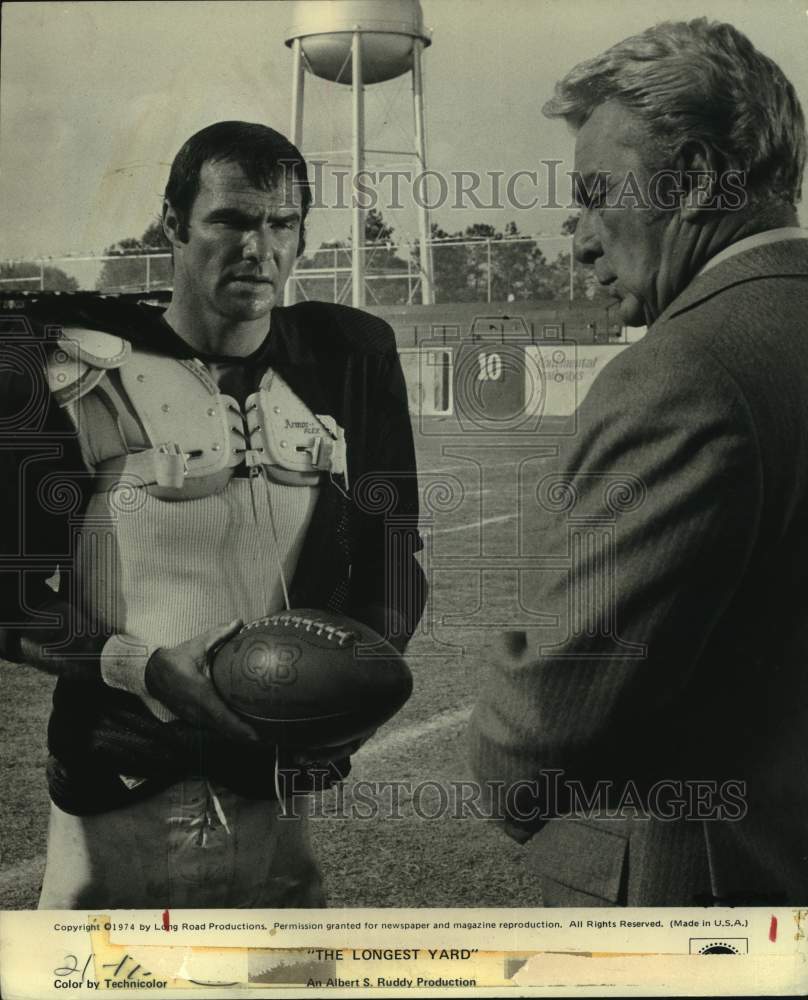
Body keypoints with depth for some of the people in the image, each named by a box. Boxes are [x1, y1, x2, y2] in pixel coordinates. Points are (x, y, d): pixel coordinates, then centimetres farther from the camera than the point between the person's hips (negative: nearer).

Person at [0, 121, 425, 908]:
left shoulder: (350, 358, 5)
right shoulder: (74, 372, -5)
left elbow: (392, 557, 11)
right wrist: (139, 666, -18)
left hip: (281, 805, 3)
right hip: (117, 804, -3)